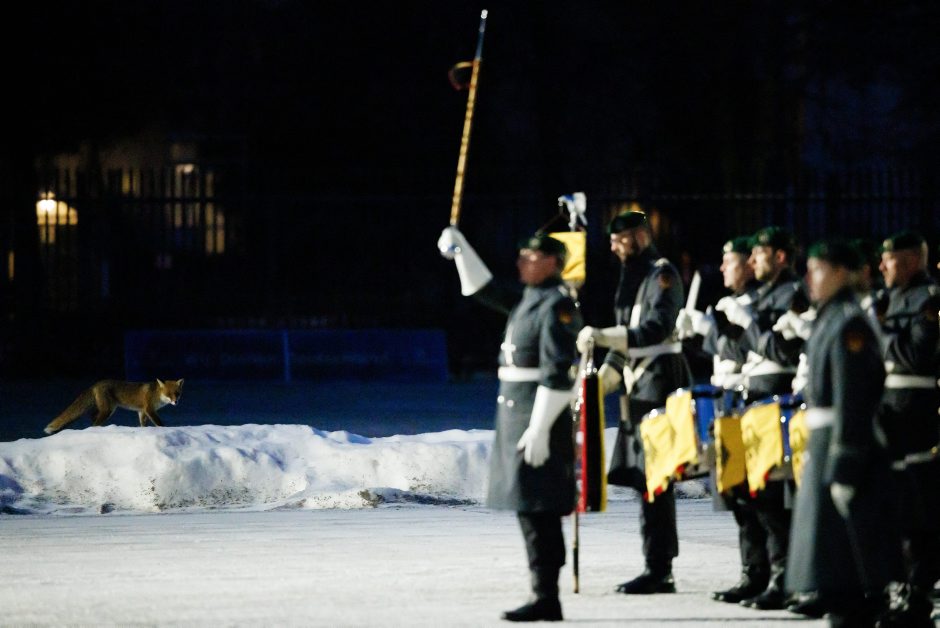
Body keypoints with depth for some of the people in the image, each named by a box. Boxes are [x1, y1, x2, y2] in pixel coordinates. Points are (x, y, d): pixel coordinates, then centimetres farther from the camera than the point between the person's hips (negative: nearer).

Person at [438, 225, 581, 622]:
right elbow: (484, 291, 30)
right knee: (531, 509, 10)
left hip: (539, 415, -10)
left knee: (537, 510, -11)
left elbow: (557, 373, -20)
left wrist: (539, 428, -23)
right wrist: (460, 250, 19)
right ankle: (545, 596, 13)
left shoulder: (556, 306, -14)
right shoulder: (527, 301, 15)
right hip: (515, 411, 10)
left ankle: (546, 598, -11)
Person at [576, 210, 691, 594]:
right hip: (637, 389, 9)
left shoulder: (662, 275, -9)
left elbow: (657, 329, -22)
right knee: (645, 480, 9)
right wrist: (601, 381, 14)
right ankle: (660, 571, 12)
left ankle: (658, 570, -12)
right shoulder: (630, 278, 19)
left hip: (658, 386, -9)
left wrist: (604, 335, -31)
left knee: (652, 480, -11)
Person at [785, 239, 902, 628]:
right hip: (823, 445, 10)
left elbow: (852, 401, -20)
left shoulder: (849, 323, -15)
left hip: (844, 447, -10)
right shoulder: (829, 319, 15)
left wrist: (843, 472, -22)